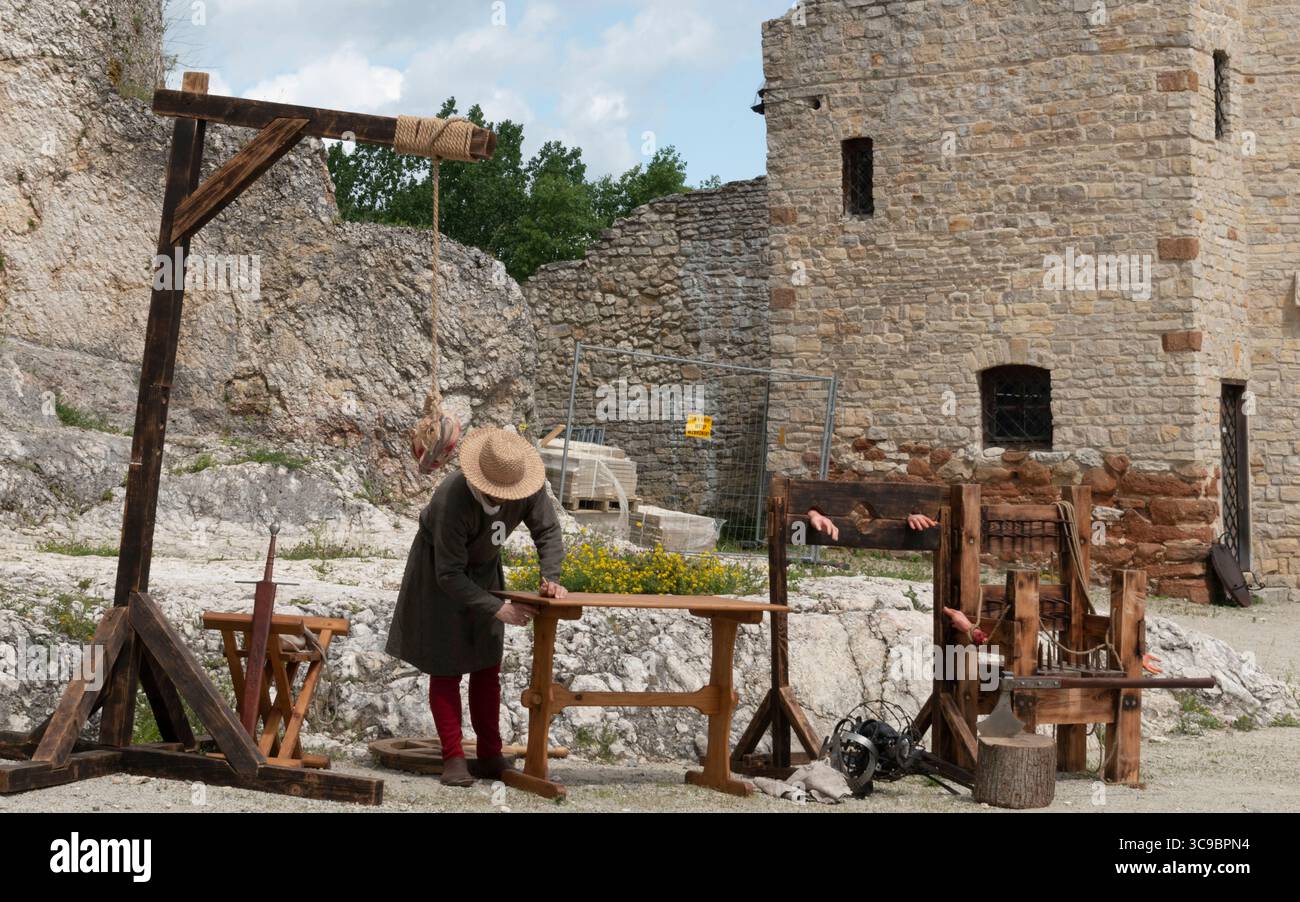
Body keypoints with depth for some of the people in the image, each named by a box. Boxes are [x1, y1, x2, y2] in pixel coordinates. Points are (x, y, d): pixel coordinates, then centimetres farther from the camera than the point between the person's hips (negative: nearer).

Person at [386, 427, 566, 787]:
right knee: (446, 666, -5)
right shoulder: (453, 501, -39)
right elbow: (449, 576, -34)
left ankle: (489, 755, 10)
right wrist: (498, 609, -38)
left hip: (483, 568, 5)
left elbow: (547, 531, -8)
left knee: (487, 663, 5)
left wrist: (550, 578, -23)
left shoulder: (529, 485, -25)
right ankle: (454, 759, -2)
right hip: (439, 572, -5)